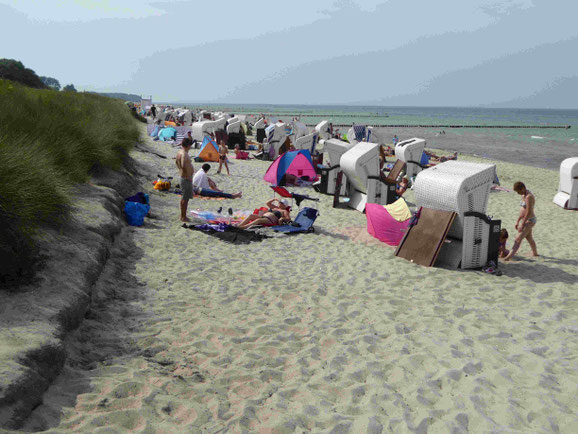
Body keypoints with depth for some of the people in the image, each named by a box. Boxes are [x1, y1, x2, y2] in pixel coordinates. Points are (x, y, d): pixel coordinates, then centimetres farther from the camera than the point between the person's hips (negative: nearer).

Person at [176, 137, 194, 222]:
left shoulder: (179, 152, 10)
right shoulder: (184, 154, -22)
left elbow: (177, 162, 26)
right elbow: (183, 166, -33)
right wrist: (188, 175, -25)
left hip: (183, 177, 10)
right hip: (187, 178, -10)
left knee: (184, 197, 18)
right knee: (185, 198, -3)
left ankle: (182, 216, 27)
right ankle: (184, 217, 3)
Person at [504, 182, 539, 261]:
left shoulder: (529, 196, -21)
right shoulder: (524, 195, 10)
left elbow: (528, 212, -25)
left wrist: (522, 224, -24)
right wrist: (517, 221, 17)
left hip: (529, 221, -10)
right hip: (525, 220, 10)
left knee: (518, 239, -18)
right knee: (529, 238, 27)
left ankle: (509, 256, -26)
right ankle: (535, 253, 48)